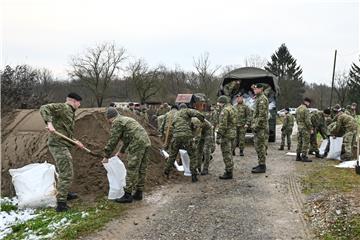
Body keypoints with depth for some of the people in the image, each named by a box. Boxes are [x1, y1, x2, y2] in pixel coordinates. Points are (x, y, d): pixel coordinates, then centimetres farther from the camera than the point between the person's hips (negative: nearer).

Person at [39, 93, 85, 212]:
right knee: (67, 174, -9)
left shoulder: (70, 112, 21)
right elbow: (44, 108, -20)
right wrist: (49, 123, -32)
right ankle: (61, 203, -6)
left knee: (63, 172, 25)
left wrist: (75, 142, 20)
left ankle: (65, 193, 44)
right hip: (58, 145, -11)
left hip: (63, 145, 11)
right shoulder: (63, 107, -8)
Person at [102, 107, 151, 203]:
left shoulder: (117, 122, -1)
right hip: (146, 142, 9)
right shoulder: (126, 119, 28)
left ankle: (128, 195, 2)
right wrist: (122, 151, 44)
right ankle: (138, 193, 22)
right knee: (141, 170, 14)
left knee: (131, 171, -3)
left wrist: (106, 156, 5)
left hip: (137, 144, -9)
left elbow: (112, 141, -3)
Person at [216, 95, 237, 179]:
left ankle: (228, 173, 0)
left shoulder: (225, 110, -16)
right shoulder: (232, 108, 14)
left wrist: (218, 137, -19)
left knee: (226, 154, -4)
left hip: (226, 134, -10)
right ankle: (229, 170, 24)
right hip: (232, 133, 10)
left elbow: (222, 125, -21)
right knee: (229, 153, 17)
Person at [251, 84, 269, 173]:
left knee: (261, 146, -7)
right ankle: (261, 164, 22)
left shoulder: (262, 99, -14)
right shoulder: (258, 98, 19)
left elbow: (262, 115, -21)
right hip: (258, 126, 10)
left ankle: (262, 167, -3)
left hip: (261, 127, -10)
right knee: (258, 146, 14)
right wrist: (254, 125, 20)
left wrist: (256, 126, -21)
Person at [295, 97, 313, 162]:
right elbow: (307, 120, -19)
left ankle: (298, 156, 15)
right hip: (305, 128, -9)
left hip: (299, 127, 9)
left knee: (299, 142, 12)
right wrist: (311, 128, -13)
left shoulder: (298, 109, 12)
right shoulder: (305, 109, -16)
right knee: (305, 142, -4)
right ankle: (304, 157, -3)